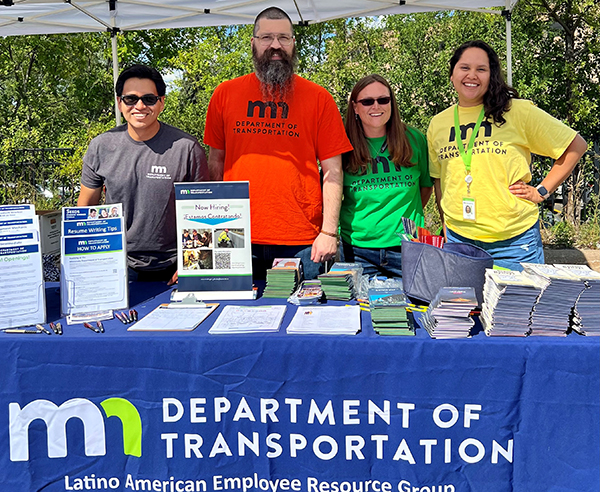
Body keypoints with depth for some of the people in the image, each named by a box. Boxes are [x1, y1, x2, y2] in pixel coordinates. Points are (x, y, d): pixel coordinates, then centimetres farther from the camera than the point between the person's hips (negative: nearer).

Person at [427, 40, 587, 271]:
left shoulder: (517, 111, -4)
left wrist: (542, 191, -3)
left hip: (514, 242, -2)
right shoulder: (437, 124, 6)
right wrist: (447, 227, 11)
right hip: (458, 238, 3)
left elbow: (576, 146, 2)